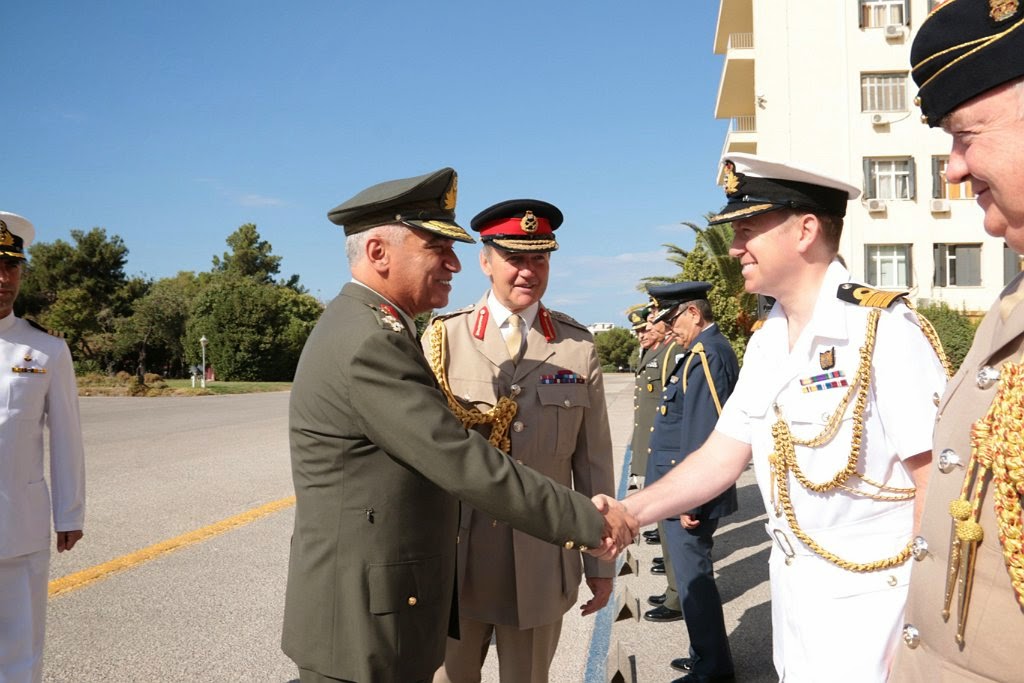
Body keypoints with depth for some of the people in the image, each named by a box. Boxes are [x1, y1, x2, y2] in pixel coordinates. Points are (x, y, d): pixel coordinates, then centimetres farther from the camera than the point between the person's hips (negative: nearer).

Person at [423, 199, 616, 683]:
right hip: (453, 561, -1)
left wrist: (601, 565, 5)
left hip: (543, 567, 1)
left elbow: (594, 464, 2)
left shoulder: (578, 348, 0)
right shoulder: (443, 338, -3)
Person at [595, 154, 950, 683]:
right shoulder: (765, 343, 5)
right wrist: (630, 512, -9)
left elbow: (940, 488, -19)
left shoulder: (884, 331, -19)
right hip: (791, 586, 7)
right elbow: (720, 458, 4)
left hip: (867, 599, -7)